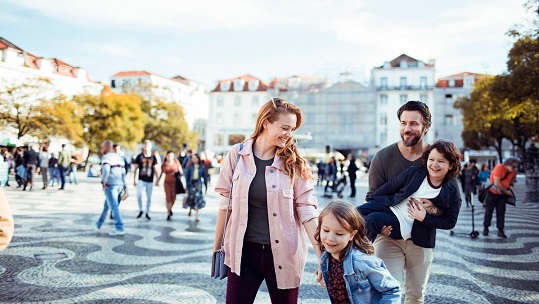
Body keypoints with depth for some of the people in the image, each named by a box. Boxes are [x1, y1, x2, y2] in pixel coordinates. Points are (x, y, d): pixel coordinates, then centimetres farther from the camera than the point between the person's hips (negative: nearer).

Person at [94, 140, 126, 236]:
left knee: (113, 206, -8)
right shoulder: (119, 157, 15)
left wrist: (103, 181, -14)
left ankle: (120, 228, -13)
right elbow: (123, 172, 15)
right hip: (119, 185, 8)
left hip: (110, 185, -8)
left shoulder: (106, 157, -7)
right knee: (107, 204, 22)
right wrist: (123, 185, 19)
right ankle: (99, 223, 37)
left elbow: (106, 169, -25)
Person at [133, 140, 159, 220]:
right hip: (141, 180, -1)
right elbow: (136, 169, 6)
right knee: (139, 195, -17)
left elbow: (155, 169, 8)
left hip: (150, 181, 1)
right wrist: (134, 180, 4)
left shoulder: (153, 157, 4)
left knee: (149, 198, 5)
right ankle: (140, 210, 4)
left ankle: (147, 213, 19)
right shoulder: (139, 156, 2)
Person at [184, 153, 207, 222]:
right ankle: (190, 209, 43)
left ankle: (196, 216, -5)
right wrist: (187, 187, -6)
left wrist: (206, 186, 7)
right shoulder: (190, 166, -3)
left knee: (198, 199, -9)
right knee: (191, 198, 10)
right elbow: (187, 176, -2)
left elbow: (205, 177, 6)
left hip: (198, 184, 0)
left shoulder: (202, 167, -1)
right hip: (191, 184, 0)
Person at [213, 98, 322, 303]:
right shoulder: (237, 155, -3)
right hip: (243, 251, 0)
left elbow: (307, 210, -5)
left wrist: (322, 256, -10)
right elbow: (226, 203, 4)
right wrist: (217, 246, 9)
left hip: (283, 253, 0)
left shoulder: (294, 163, -3)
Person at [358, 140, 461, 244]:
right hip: (389, 207, 4)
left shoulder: (452, 193, -4)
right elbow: (389, 187, 8)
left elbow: (450, 222, -1)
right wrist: (370, 199, 11)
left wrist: (425, 218, -14)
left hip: (406, 225, -4)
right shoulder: (413, 172, 1)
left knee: (372, 219, -29)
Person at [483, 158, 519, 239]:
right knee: (488, 211, 4)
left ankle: (501, 231, 4)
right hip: (492, 193, -4)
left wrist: (510, 186, -3)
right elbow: (497, 183, -25)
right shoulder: (499, 168, -22)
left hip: (502, 195, 4)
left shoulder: (514, 171, -3)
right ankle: (486, 228, 17)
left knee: (501, 212, 1)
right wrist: (506, 192, -17)